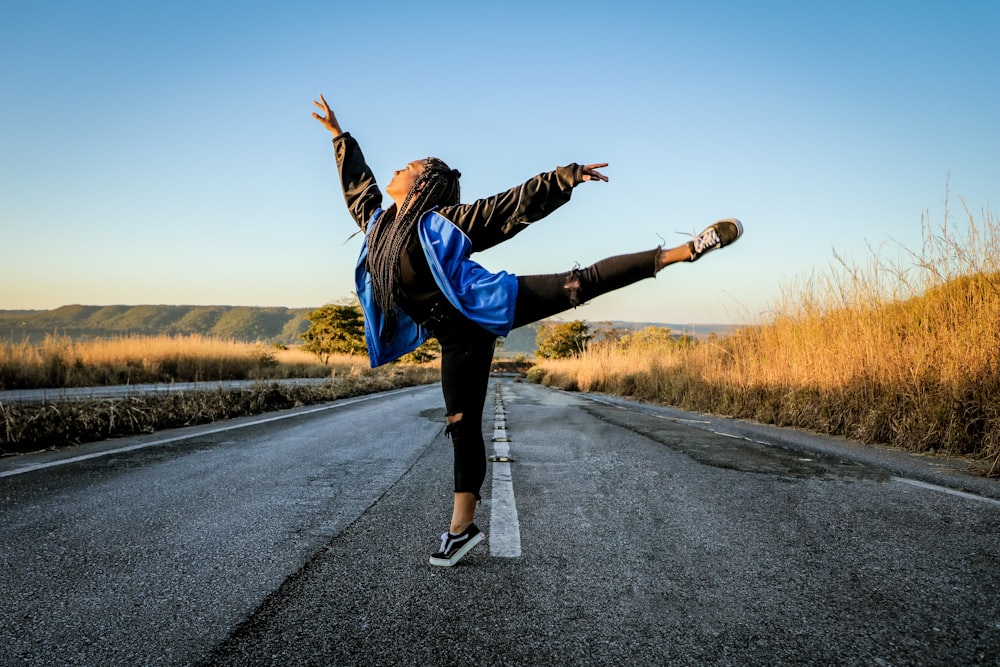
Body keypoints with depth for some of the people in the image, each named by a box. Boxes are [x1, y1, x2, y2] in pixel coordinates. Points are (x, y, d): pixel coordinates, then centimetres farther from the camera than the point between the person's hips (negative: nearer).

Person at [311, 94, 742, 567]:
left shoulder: (442, 220, -6)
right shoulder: (376, 222, 12)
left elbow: (516, 204, -9)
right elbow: (356, 181, 30)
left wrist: (566, 177, -17)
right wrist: (337, 133, 36)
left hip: (485, 306, -5)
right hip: (459, 338, 5)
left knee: (578, 285, -14)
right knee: (461, 426, 6)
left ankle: (686, 249, -5)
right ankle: (462, 528, 13)